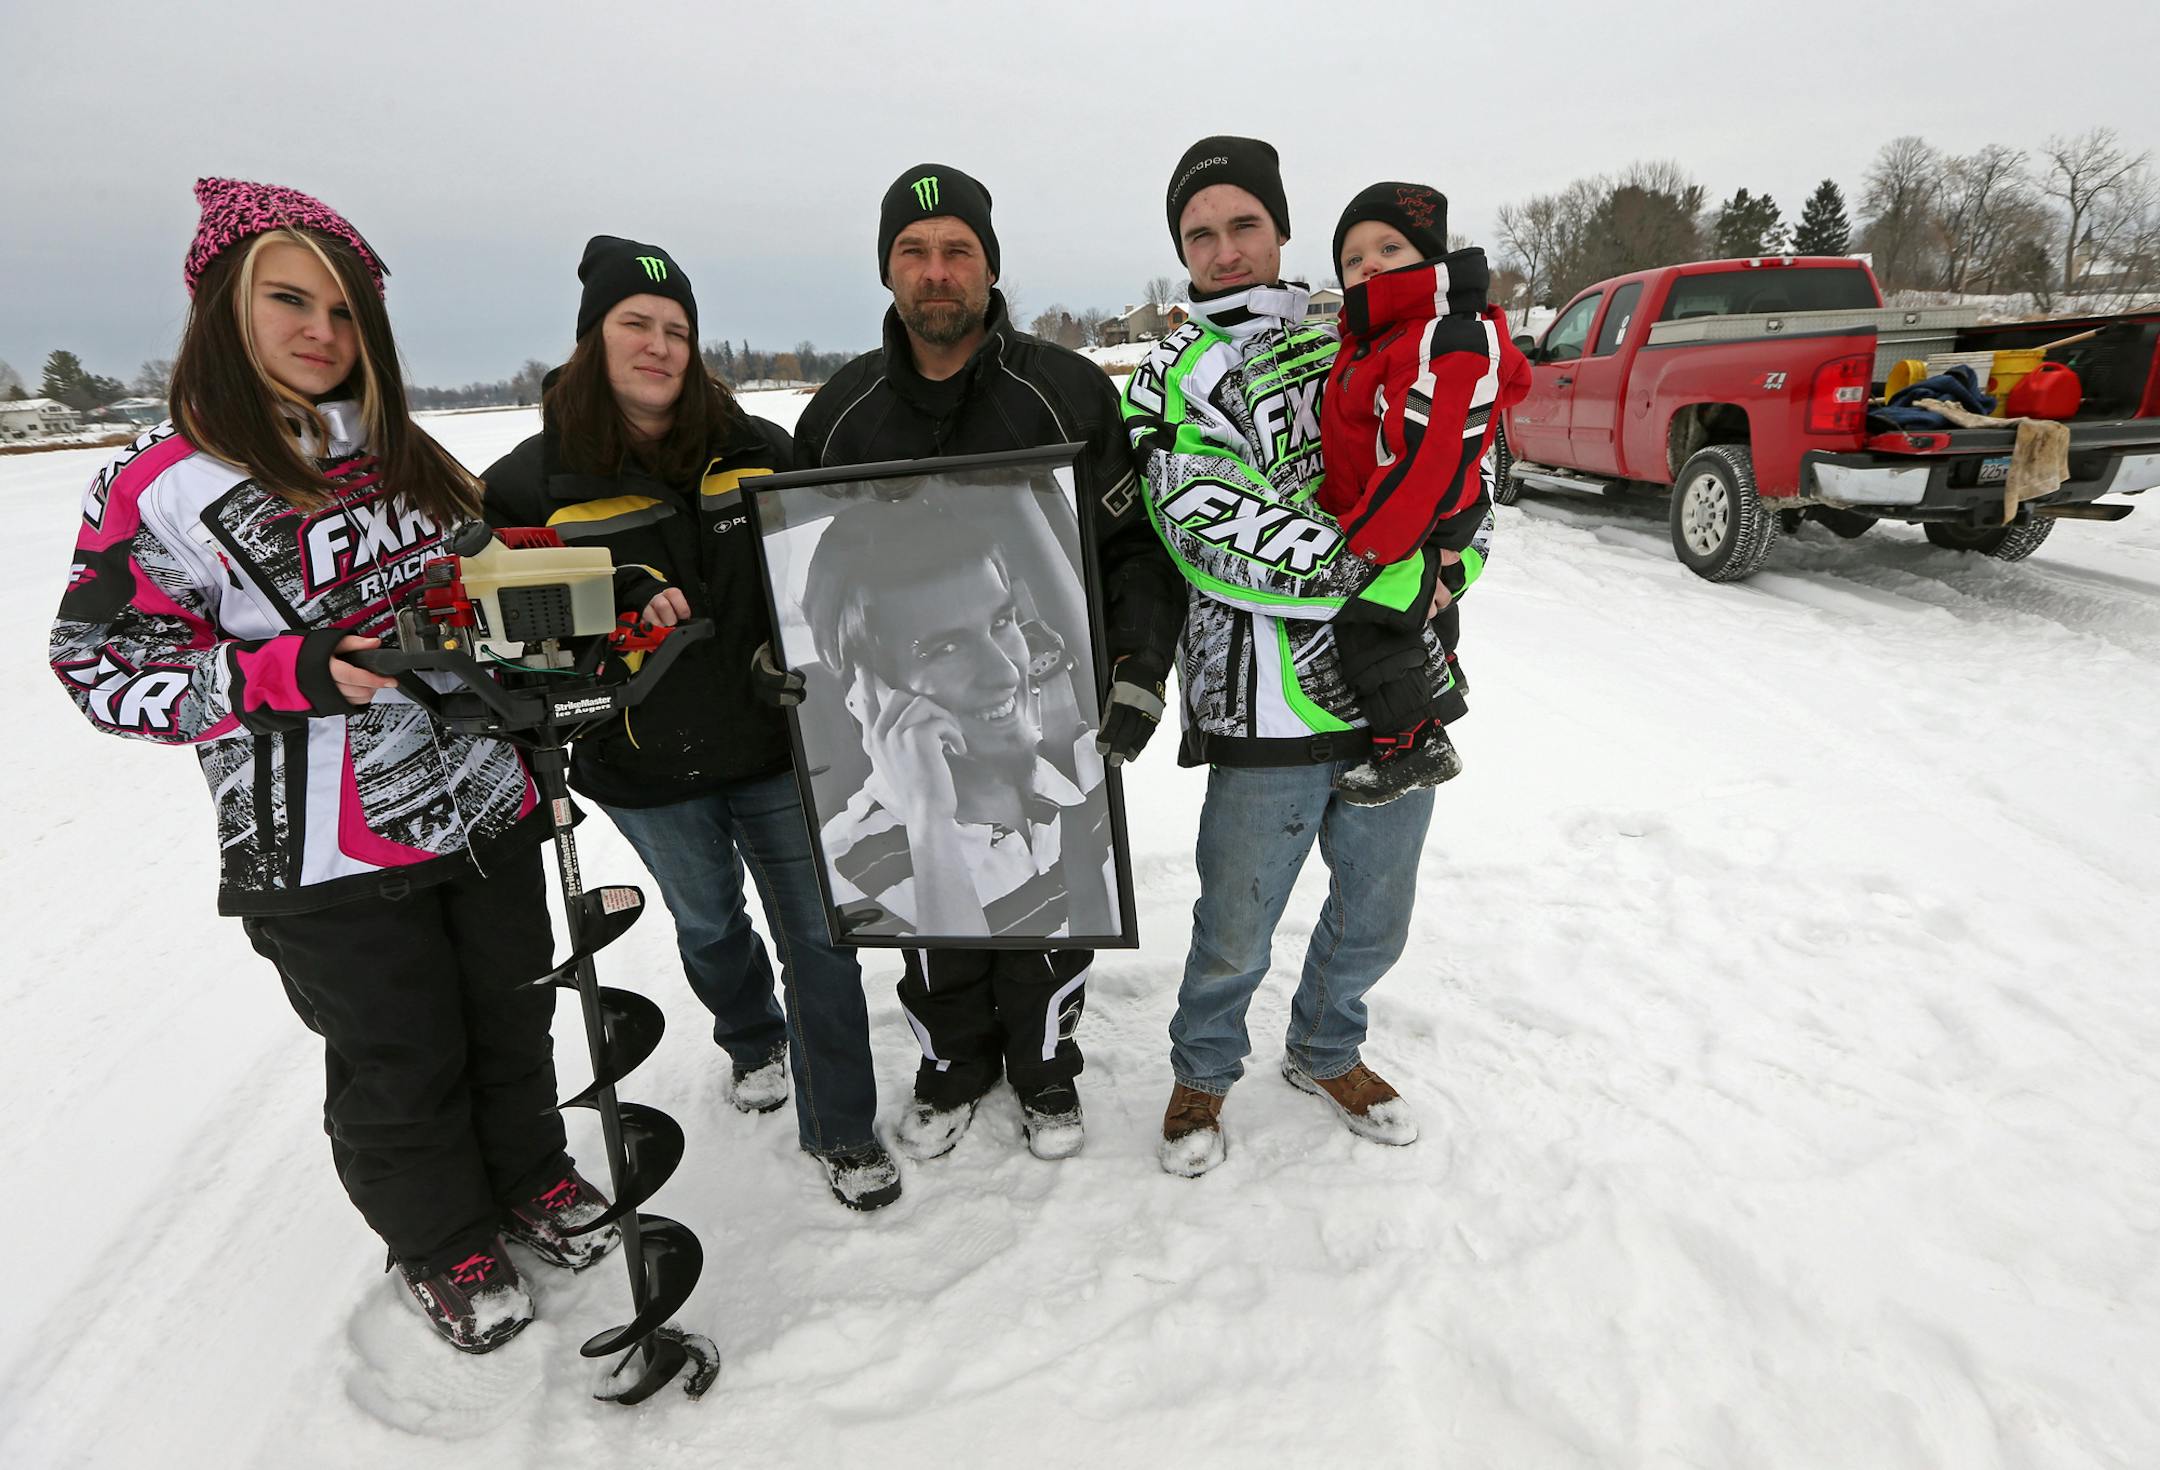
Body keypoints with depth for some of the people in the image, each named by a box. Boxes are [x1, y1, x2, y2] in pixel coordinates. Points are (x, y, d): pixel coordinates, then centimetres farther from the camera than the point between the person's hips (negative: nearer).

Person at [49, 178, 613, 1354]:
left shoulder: (402, 453, 8)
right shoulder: (159, 486, -9)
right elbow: (98, 664, -9)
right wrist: (286, 675, -21)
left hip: (489, 810, 5)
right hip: (330, 861, -5)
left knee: (514, 1018, 19)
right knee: (400, 1065, 11)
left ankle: (531, 1177, 44)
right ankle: (443, 1243, 36)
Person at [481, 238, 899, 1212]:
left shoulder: (755, 451, -1)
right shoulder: (538, 476, -6)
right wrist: (624, 604, -22)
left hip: (776, 743, 1)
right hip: (647, 767, 0)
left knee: (818, 935, 3)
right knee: (708, 924, 22)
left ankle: (840, 1129, 19)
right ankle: (753, 1041, 52)